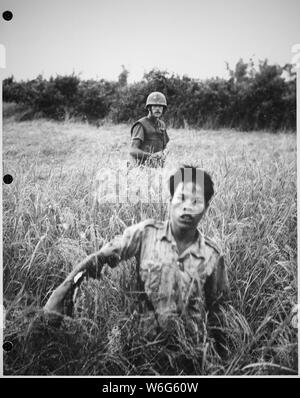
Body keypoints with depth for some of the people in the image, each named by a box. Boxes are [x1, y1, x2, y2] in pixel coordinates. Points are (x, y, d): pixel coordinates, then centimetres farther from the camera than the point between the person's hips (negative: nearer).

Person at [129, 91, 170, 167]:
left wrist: (163, 154, -1)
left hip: (157, 167, 6)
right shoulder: (141, 125, -8)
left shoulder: (161, 125, 13)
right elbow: (133, 151, -18)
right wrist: (151, 156, -31)